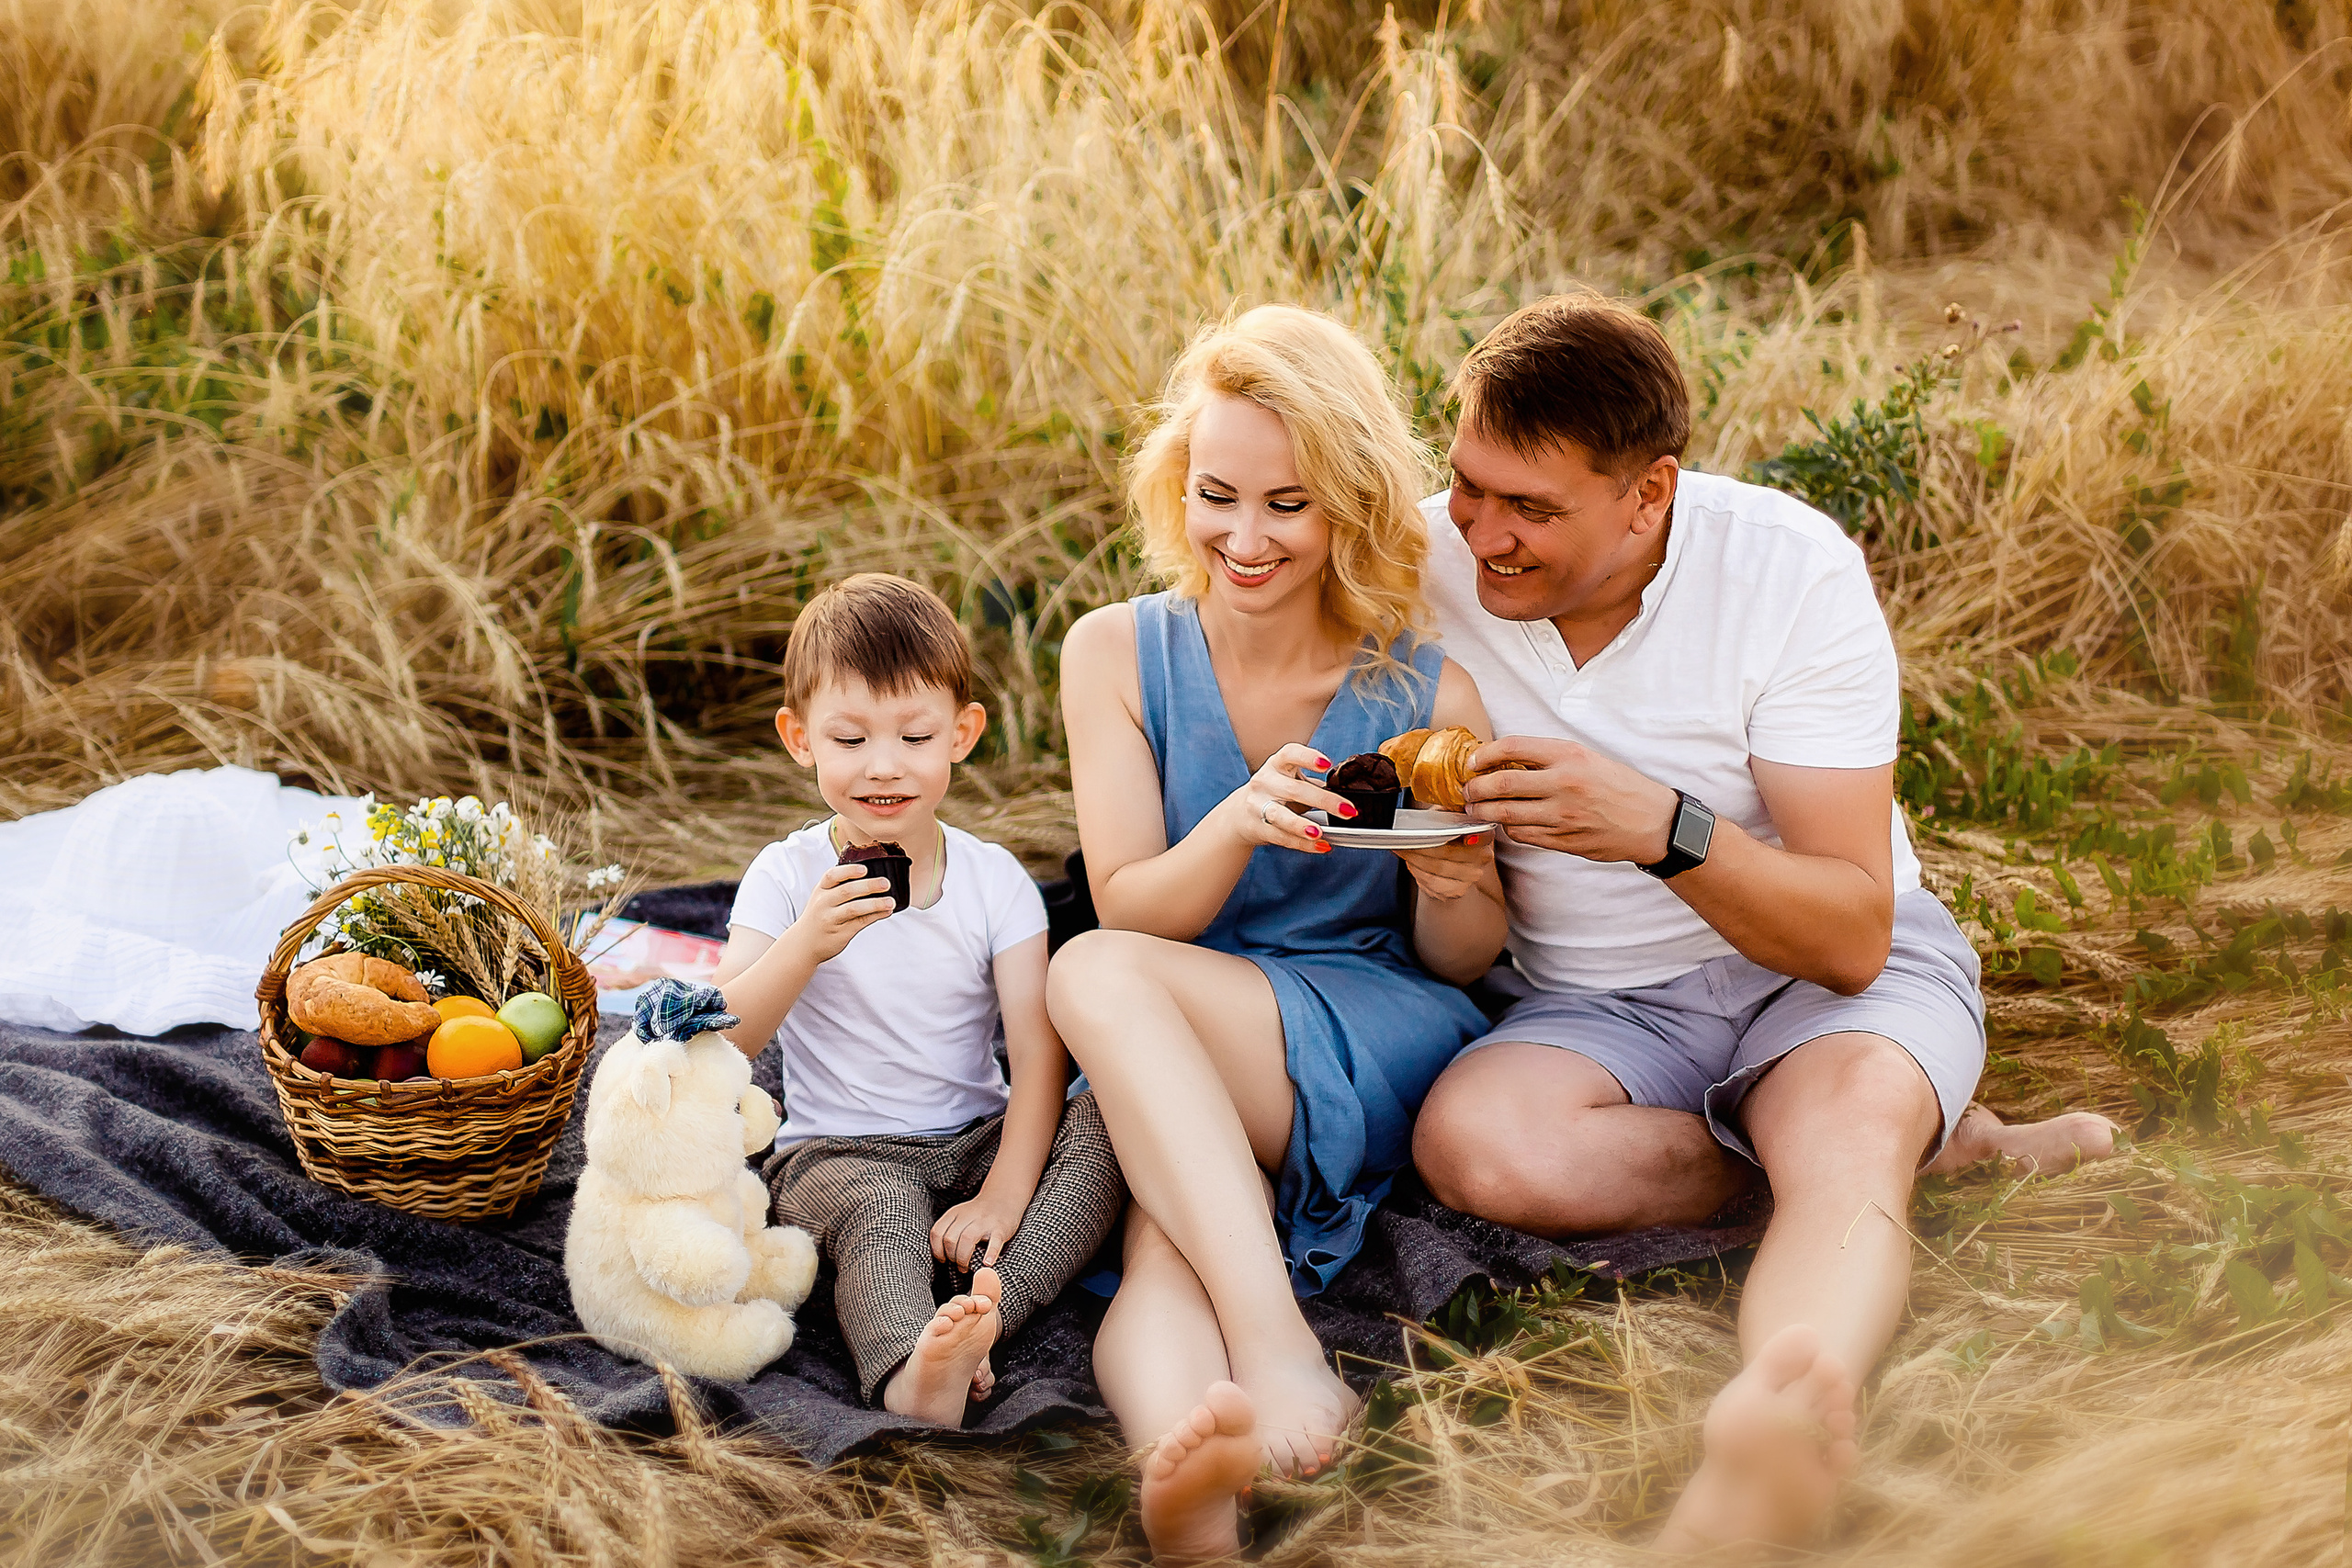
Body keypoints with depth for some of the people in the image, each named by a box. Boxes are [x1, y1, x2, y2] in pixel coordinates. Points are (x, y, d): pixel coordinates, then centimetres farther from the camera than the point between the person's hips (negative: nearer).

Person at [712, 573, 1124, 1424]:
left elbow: (1038, 1050, -8)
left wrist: (1004, 1192, -22)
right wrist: (808, 945, -31)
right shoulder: (787, 876, -3)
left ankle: (980, 1312, -39)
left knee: (1108, 1121, -23)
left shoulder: (994, 878, 0)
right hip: (840, 1152, -3)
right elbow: (723, 1042, -14)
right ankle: (909, 1373, -60)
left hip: (981, 1138, 3)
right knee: (880, 1210, -35)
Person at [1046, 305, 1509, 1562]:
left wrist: (1453, 886, -17)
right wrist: (1237, 826, -23)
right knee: (1169, 1229, -34)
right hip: (1176, 1077, 2)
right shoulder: (1118, 653, 4)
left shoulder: (1427, 695, -1)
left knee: (1098, 977, -31)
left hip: (1377, 1050, -2)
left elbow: (1460, 964, 8)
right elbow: (1132, 906, -2)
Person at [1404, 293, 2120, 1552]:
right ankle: (1932, 1148, -19)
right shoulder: (1426, 570, -10)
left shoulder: (1792, 570, -17)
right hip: (1595, 1005, 3)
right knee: (1471, 1142, -31)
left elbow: (1852, 938, -20)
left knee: (1848, 1121, -37)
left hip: (1833, 972, -2)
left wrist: (1662, 829, -36)